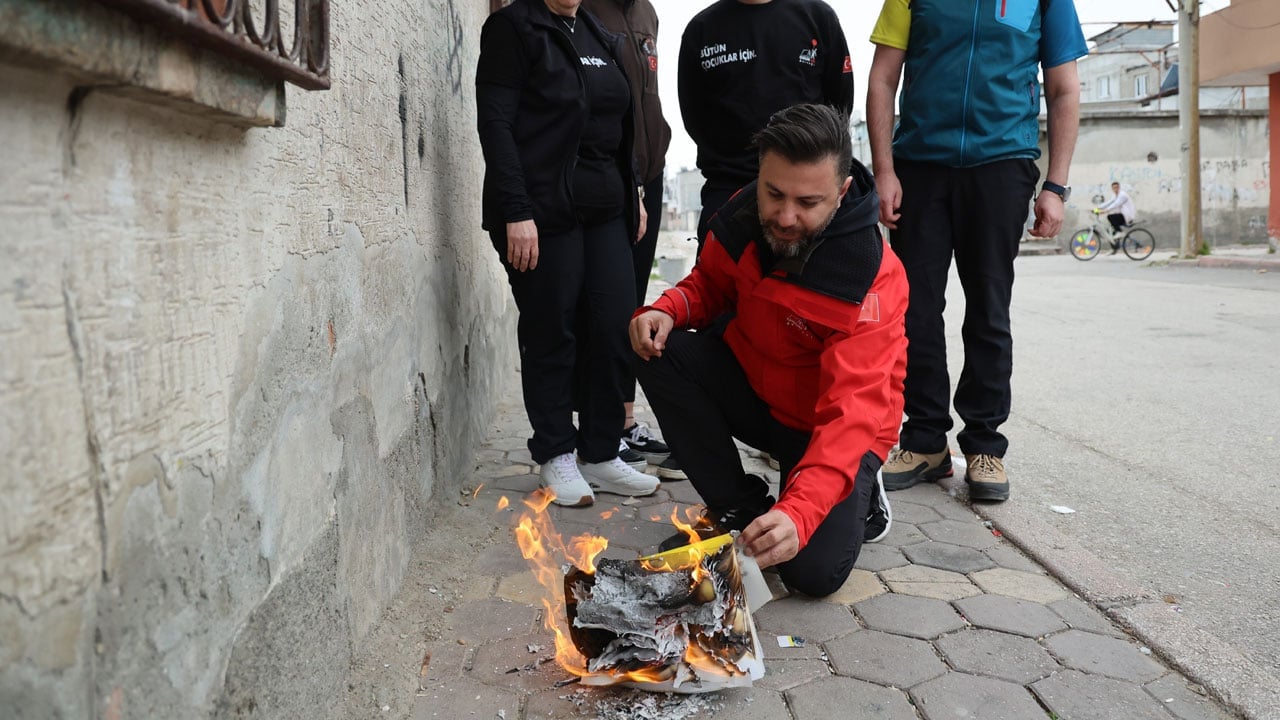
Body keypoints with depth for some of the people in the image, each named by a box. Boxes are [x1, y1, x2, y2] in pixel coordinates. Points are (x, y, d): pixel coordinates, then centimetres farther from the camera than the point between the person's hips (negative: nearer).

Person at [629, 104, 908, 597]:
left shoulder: (873, 279, -29)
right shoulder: (742, 215, -13)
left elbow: (852, 410, -37)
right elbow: (710, 286, 6)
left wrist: (799, 511, -51)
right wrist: (667, 310, -18)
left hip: (829, 425, -5)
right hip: (753, 387, 5)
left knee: (814, 571, -23)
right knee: (659, 351, -19)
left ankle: (856, 495, 14)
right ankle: (739, 505, -4)